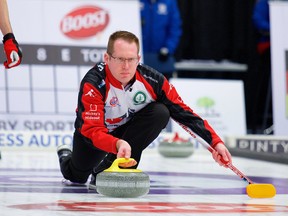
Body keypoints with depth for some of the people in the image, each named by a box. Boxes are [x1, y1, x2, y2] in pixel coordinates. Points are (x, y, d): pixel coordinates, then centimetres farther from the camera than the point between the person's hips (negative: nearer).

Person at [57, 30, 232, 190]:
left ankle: (110, 168, -19)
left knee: (160, 113, -26)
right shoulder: (93, 84, -36)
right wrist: (118, 144, -63)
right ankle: (66, 156, 49)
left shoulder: (152, 79, -26)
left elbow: (183, 112, -20)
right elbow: (92, 130, -42)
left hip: (128, 128, 2)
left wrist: (215, 142, -27)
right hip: (93, 133, -2)